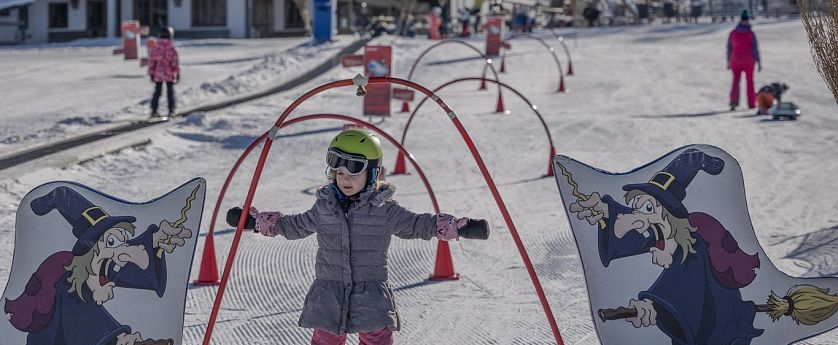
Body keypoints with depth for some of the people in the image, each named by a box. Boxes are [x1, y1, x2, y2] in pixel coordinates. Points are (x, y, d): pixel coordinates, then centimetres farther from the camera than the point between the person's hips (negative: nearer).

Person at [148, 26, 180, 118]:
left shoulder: (156, 48, -3)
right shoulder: (172, 48, -12)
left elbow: (151, 61, 2)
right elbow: (175, 62, -11)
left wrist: (151, 73, 11)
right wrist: (177, 73, -2)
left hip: (158, 74, 2)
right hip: (169, 74, -2)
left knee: (157, 92, 11)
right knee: (170, 92, 9)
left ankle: (154, 111, 8)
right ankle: (171, 111, 9)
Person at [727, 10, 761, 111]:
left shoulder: (733, 33, -3)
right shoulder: (751, 34, -10)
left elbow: (729, 48, 3)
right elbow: (755, 48, -10)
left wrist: (729, 61, 13)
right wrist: (758, 62, -6)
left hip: (736, 60, 1)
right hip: (749, 60, -1)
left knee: (735, 81, 8)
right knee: (749, 82, 12)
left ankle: (733, 101, -12)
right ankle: (751, 104, 17)